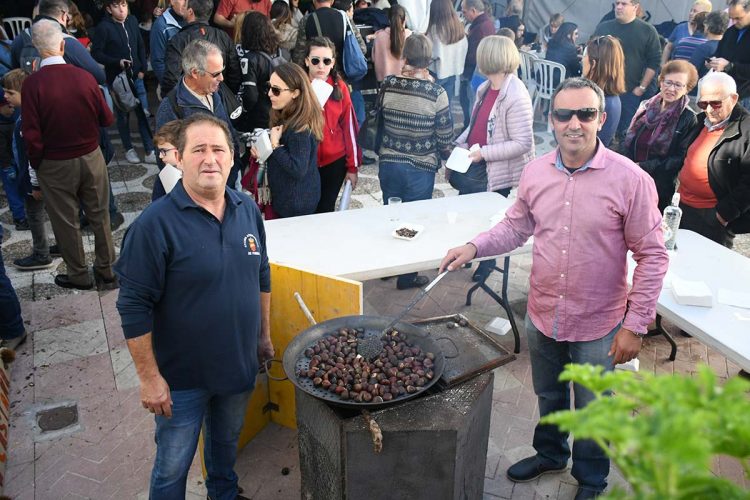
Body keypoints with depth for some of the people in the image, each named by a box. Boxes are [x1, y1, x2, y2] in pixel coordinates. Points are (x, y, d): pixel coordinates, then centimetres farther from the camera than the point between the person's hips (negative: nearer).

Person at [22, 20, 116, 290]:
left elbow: (32, 136, -14)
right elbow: (106, 119, -1)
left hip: (55, 164, -2)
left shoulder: (32, 84, -17)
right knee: (99, 215, 16)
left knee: (66, 221, 14)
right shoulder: (84, 76, -12)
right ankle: (106, 271, 26)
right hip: (91, 156, 2)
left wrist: (37, 165, 1)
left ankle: (79, 275, 28)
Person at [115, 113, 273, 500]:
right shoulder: (155, 224, -21)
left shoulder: (247, 210, -3)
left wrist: (264, 335, 13)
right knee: (172, 467, 13)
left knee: (227, 443, 28)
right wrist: (149, 377, -17)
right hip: (182, 377, -5)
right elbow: (134, 307, -18)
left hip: (240, 364, 5)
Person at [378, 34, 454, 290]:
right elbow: (444, 137, -9)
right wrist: (447, 157, 10)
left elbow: (377, 121, 5)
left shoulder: (387, 85, -8)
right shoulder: (437, 94, -16)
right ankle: (407, 276, 22)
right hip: (421, 168, -3)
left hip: (388, 163, 3)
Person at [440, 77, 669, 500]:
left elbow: (652, 256, -13)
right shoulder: (535, 173, -5)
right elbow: (516, 227, 8)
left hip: (598, 324, -4)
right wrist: (474, 247, -9)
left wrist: (636, 324, -14)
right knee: (549, 397, 26)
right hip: (542, 316, 4)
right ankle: (550, 454, 54)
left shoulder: (630, 179, -18)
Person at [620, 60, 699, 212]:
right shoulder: (646, 107, 6)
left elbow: (679, 159, -10)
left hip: (660, 188, -4)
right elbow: (628, 141, 9)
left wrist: (643, 167, -17)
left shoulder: (688, 118, -6)